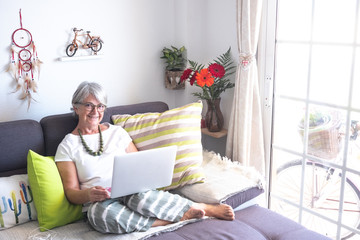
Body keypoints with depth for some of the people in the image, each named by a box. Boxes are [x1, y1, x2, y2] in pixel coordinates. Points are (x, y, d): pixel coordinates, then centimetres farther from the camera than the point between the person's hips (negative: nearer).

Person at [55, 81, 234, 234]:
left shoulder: (117, 132, 14)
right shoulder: (67, 146, 6)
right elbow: (71, 192, 1)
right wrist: (88, 194, -22)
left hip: (131, 191, 1)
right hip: (99, 203, -1)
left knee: (140, 197, -36)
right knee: (103, 213, -38)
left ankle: (203, 208, -22)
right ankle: (179, 217, -25)